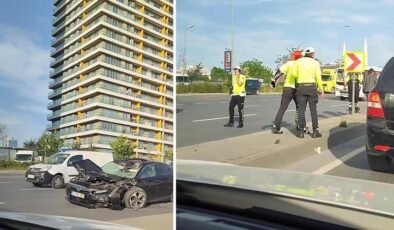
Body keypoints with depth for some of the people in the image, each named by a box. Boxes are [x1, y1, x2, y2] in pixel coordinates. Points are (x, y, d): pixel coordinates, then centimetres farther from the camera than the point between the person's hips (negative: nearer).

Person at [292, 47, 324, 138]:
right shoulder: (315, 62, 1)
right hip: (312, 87, -1)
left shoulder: (298, 61, 5)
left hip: (301, 87, 1)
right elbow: (318, 76, -5)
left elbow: (294, 74, -5)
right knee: (313, 109, 4)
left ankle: (301, 131, 0)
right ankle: (315, 131, 4)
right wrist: (321, 89, 1)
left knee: (301, 109, 2)